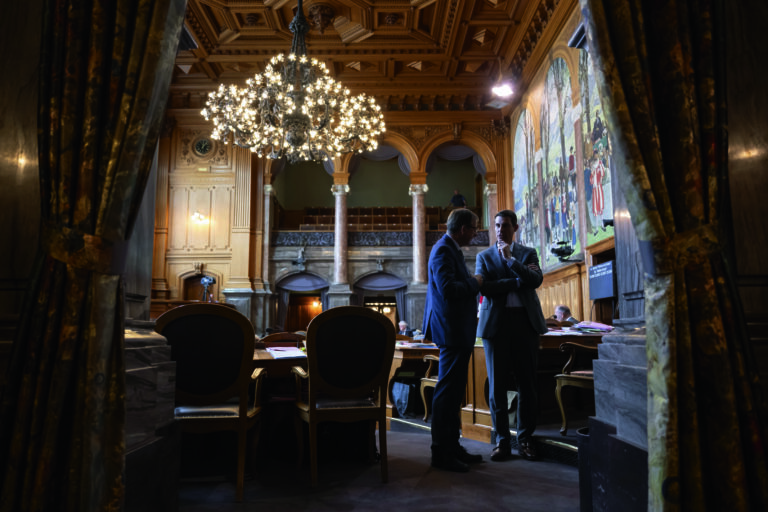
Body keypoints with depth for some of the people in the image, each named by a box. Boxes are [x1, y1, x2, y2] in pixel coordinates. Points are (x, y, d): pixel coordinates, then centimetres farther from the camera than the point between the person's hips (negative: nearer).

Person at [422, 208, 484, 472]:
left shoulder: (451, 249, 18)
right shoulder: (443, 250, -15)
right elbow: (447, 288, -26)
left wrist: (473, 282, 9)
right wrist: (474, 283, -12)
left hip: (458, 331, 11)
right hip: (452, 331, -11)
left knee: (454, 391, 15)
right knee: (447, 390, -5)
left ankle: (452, 447, 25)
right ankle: (441, 453, 3)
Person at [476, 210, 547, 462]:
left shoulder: (528, 253, 12)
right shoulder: (484, 256, 10)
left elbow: (536, 280, -6)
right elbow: (484, 287, -6)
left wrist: (510, 259, -10)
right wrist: (518, 281, -9)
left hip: (525, 322, 1)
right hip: (496, 323, 0)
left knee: (527, 383, 3)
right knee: (497, 384, 2)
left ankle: (525, 438, 16)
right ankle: (502, 439, 11)